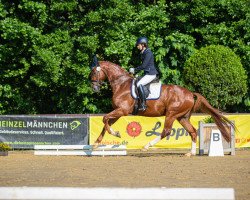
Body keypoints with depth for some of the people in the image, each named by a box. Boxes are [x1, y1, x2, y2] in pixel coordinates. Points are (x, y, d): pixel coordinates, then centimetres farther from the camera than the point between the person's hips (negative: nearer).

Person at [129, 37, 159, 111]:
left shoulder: (148, 53, -14)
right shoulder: (143, 53, 16)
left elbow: (144, 65, -20)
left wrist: (134, 70, -11)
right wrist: (135, 71, 14)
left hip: (151, 74, -11)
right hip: (147, 73, 11)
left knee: (139, 84, -26)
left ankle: (143, 104, -28)